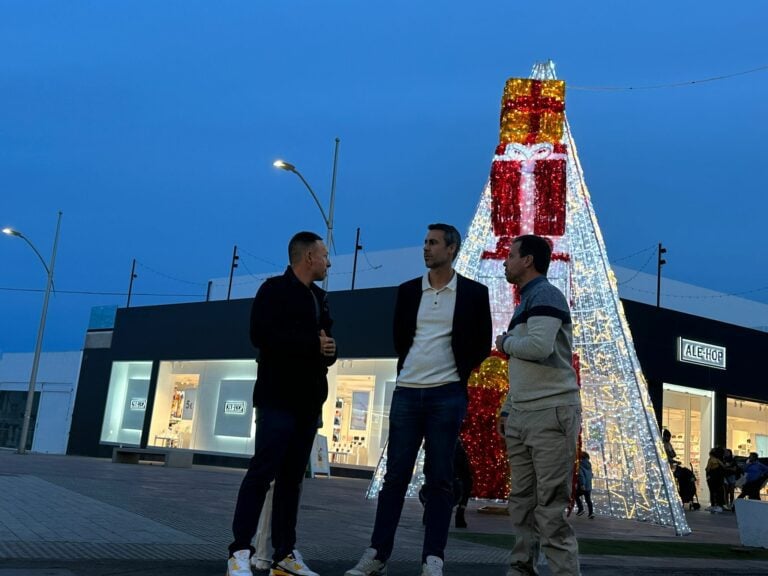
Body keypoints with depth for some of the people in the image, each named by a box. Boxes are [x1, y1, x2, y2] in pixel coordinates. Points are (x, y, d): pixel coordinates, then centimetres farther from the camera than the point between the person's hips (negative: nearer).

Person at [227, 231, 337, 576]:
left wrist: (330, 350, -3)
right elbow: (261, 334, -17)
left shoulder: (319, 298, 20)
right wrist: (313, 344, -15)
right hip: (278, 398, -7)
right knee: (262, 472, -10)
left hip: (308, 401, 8)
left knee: (292, 478, 7)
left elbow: (327, 342, 22)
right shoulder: (275, 289, -3)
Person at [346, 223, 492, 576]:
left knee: (439, 479, 1)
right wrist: (410, 367, 12)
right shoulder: (408, 291, 9)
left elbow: (482, 344, 5)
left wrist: (458, 372, 1)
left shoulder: (474, 293, 1)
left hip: (447, 395, -2)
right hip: (407, 392, 3)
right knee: (395, 475, 4)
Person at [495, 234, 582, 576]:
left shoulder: (545, 294, -7)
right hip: (521, 416, 9)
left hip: (552, 413, -9)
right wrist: (507, 409, 19)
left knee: (550, 508, -9)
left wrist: (504, 343, -4)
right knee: (522, 503, 8)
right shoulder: (524, 303, 21)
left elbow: (539, 347, -24)